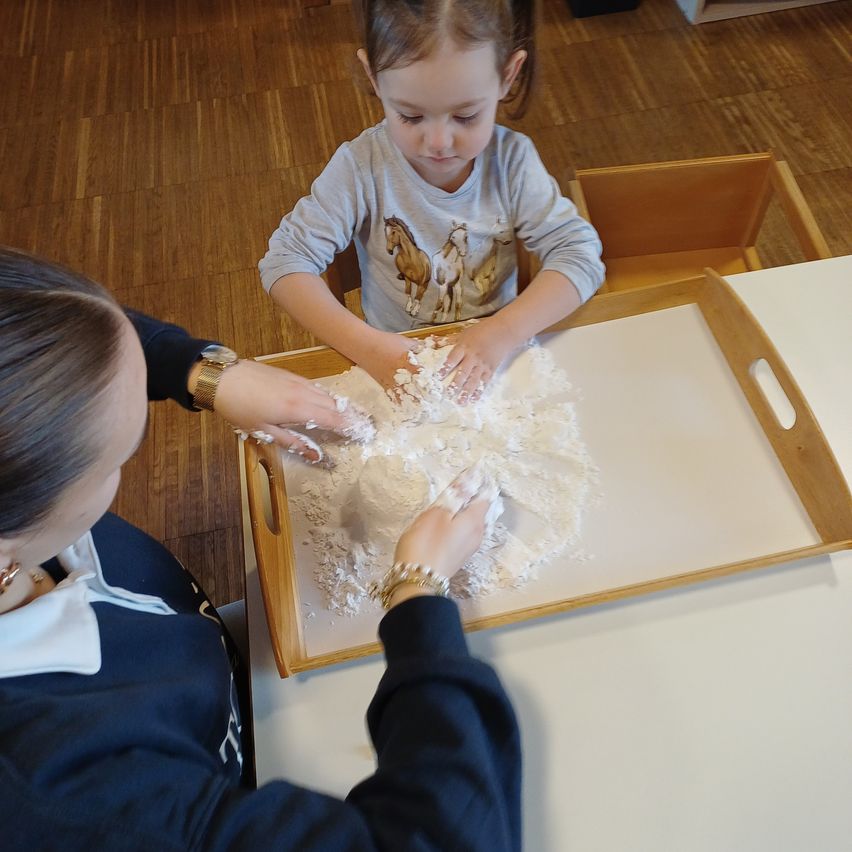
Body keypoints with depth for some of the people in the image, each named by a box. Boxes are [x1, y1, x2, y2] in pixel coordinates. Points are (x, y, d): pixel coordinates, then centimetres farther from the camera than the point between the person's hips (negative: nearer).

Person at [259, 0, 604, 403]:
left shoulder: (511, 159, -12)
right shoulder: (362, 166, -16)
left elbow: (579, 252, -15)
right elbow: (285, 260, -16)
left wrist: (502, 333, -31)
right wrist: (366, 345, -30)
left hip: (496, 357, 1)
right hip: (395, 360, 0)